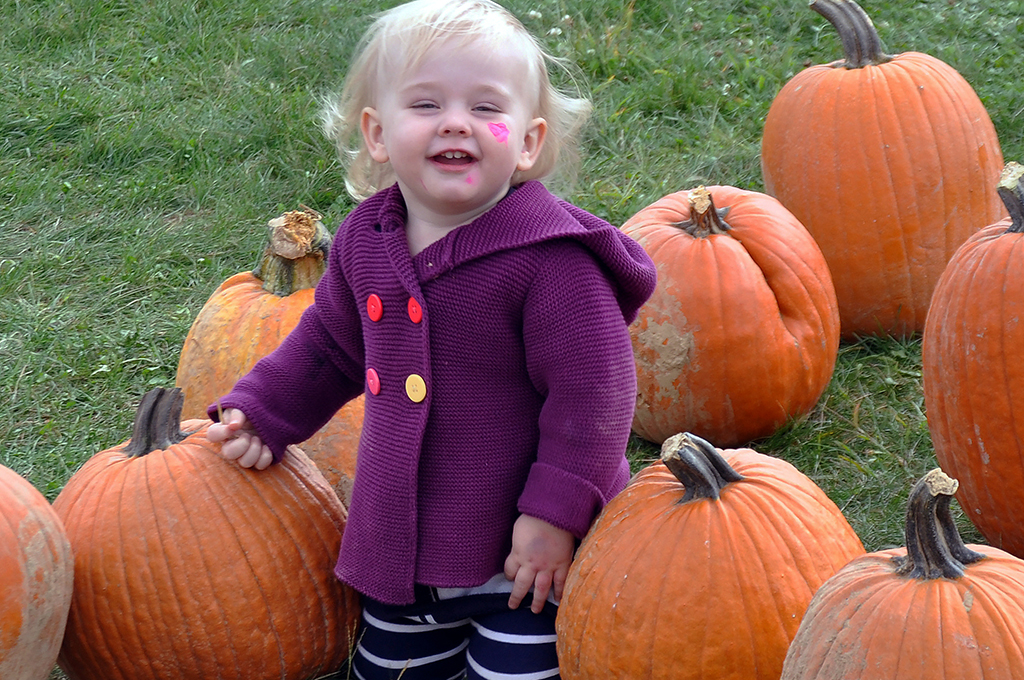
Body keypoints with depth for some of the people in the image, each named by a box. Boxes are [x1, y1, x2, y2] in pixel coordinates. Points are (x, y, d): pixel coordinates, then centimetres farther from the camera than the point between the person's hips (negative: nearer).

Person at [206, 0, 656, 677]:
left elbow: (593, 389, -19)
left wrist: (555, 514, -20)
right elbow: (329, 345, 17)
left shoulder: (549, 256, -21)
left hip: (523, 553, -6)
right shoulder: (364, 241, -1)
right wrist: (260, 413, 13)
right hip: (400, 547, 6)